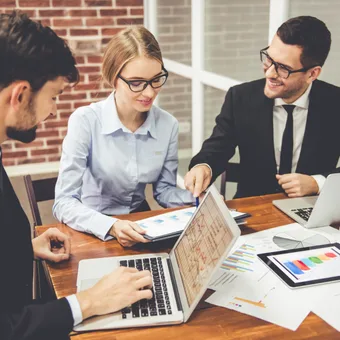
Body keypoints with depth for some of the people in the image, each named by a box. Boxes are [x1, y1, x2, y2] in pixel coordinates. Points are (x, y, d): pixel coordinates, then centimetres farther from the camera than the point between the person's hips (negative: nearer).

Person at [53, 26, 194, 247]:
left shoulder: (168, 124, -5)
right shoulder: (85, 121, -18)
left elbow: (164, 190, 7)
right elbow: (64, 203, -20)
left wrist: (199, 199, -12)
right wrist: (111, 226, -35)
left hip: (141, 227, 3)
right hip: (94, 231, -2)